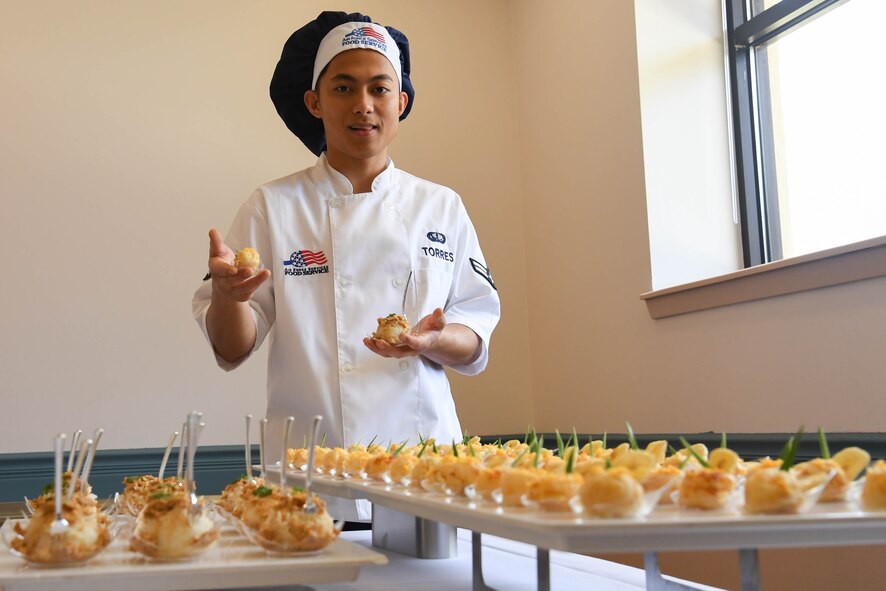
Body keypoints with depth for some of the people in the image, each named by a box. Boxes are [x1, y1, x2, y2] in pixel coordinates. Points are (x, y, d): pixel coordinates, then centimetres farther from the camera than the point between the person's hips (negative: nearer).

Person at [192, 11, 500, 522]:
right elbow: (232, 349, -1)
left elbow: (476, 344, 7)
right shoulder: (273, 207, 2)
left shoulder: (441, 208, 7)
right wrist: (227, 294, -22)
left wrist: (431, 341, -15)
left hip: (421, 456, 2)